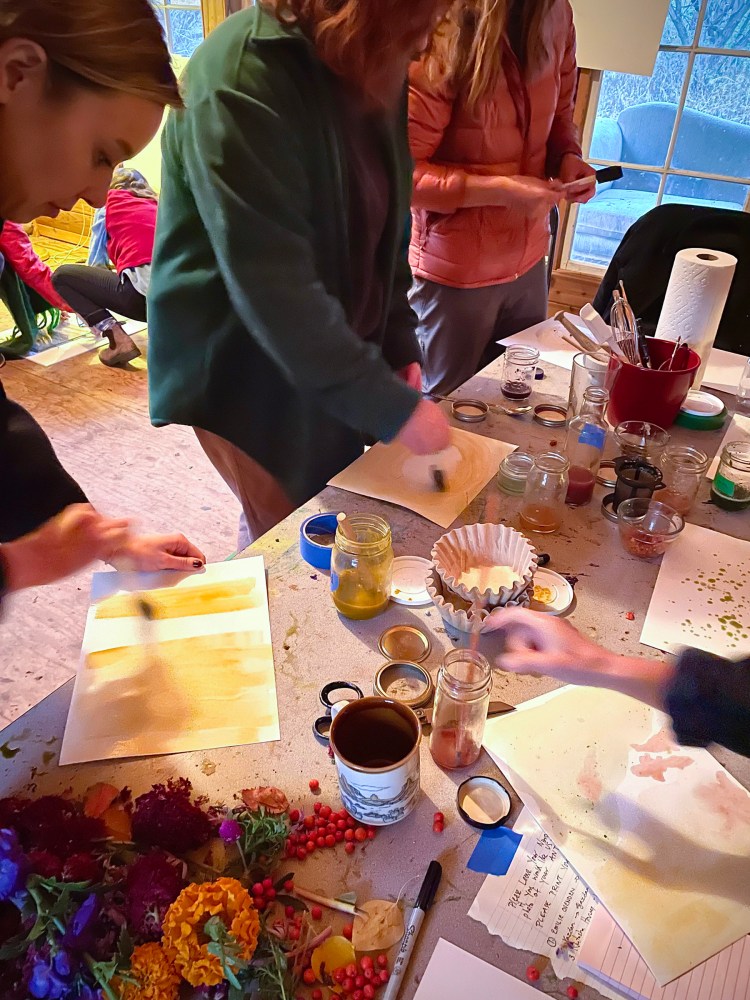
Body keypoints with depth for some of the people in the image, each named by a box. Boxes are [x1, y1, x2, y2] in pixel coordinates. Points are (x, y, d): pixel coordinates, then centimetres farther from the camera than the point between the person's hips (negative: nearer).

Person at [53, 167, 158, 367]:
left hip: (145, 288, -6)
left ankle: (119, 340, -7)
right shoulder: (156, 205, 28)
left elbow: (98, 250, 26)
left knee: (62, 275, 12)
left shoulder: (110, 199, 17)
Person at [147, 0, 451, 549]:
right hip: (249, 371, -7)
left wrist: (400, 346, -1)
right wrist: (391, 406, -27)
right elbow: (271, 285, -28)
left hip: (333, 361, 8)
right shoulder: (242, 78, -22)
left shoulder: (372, 74, 4)